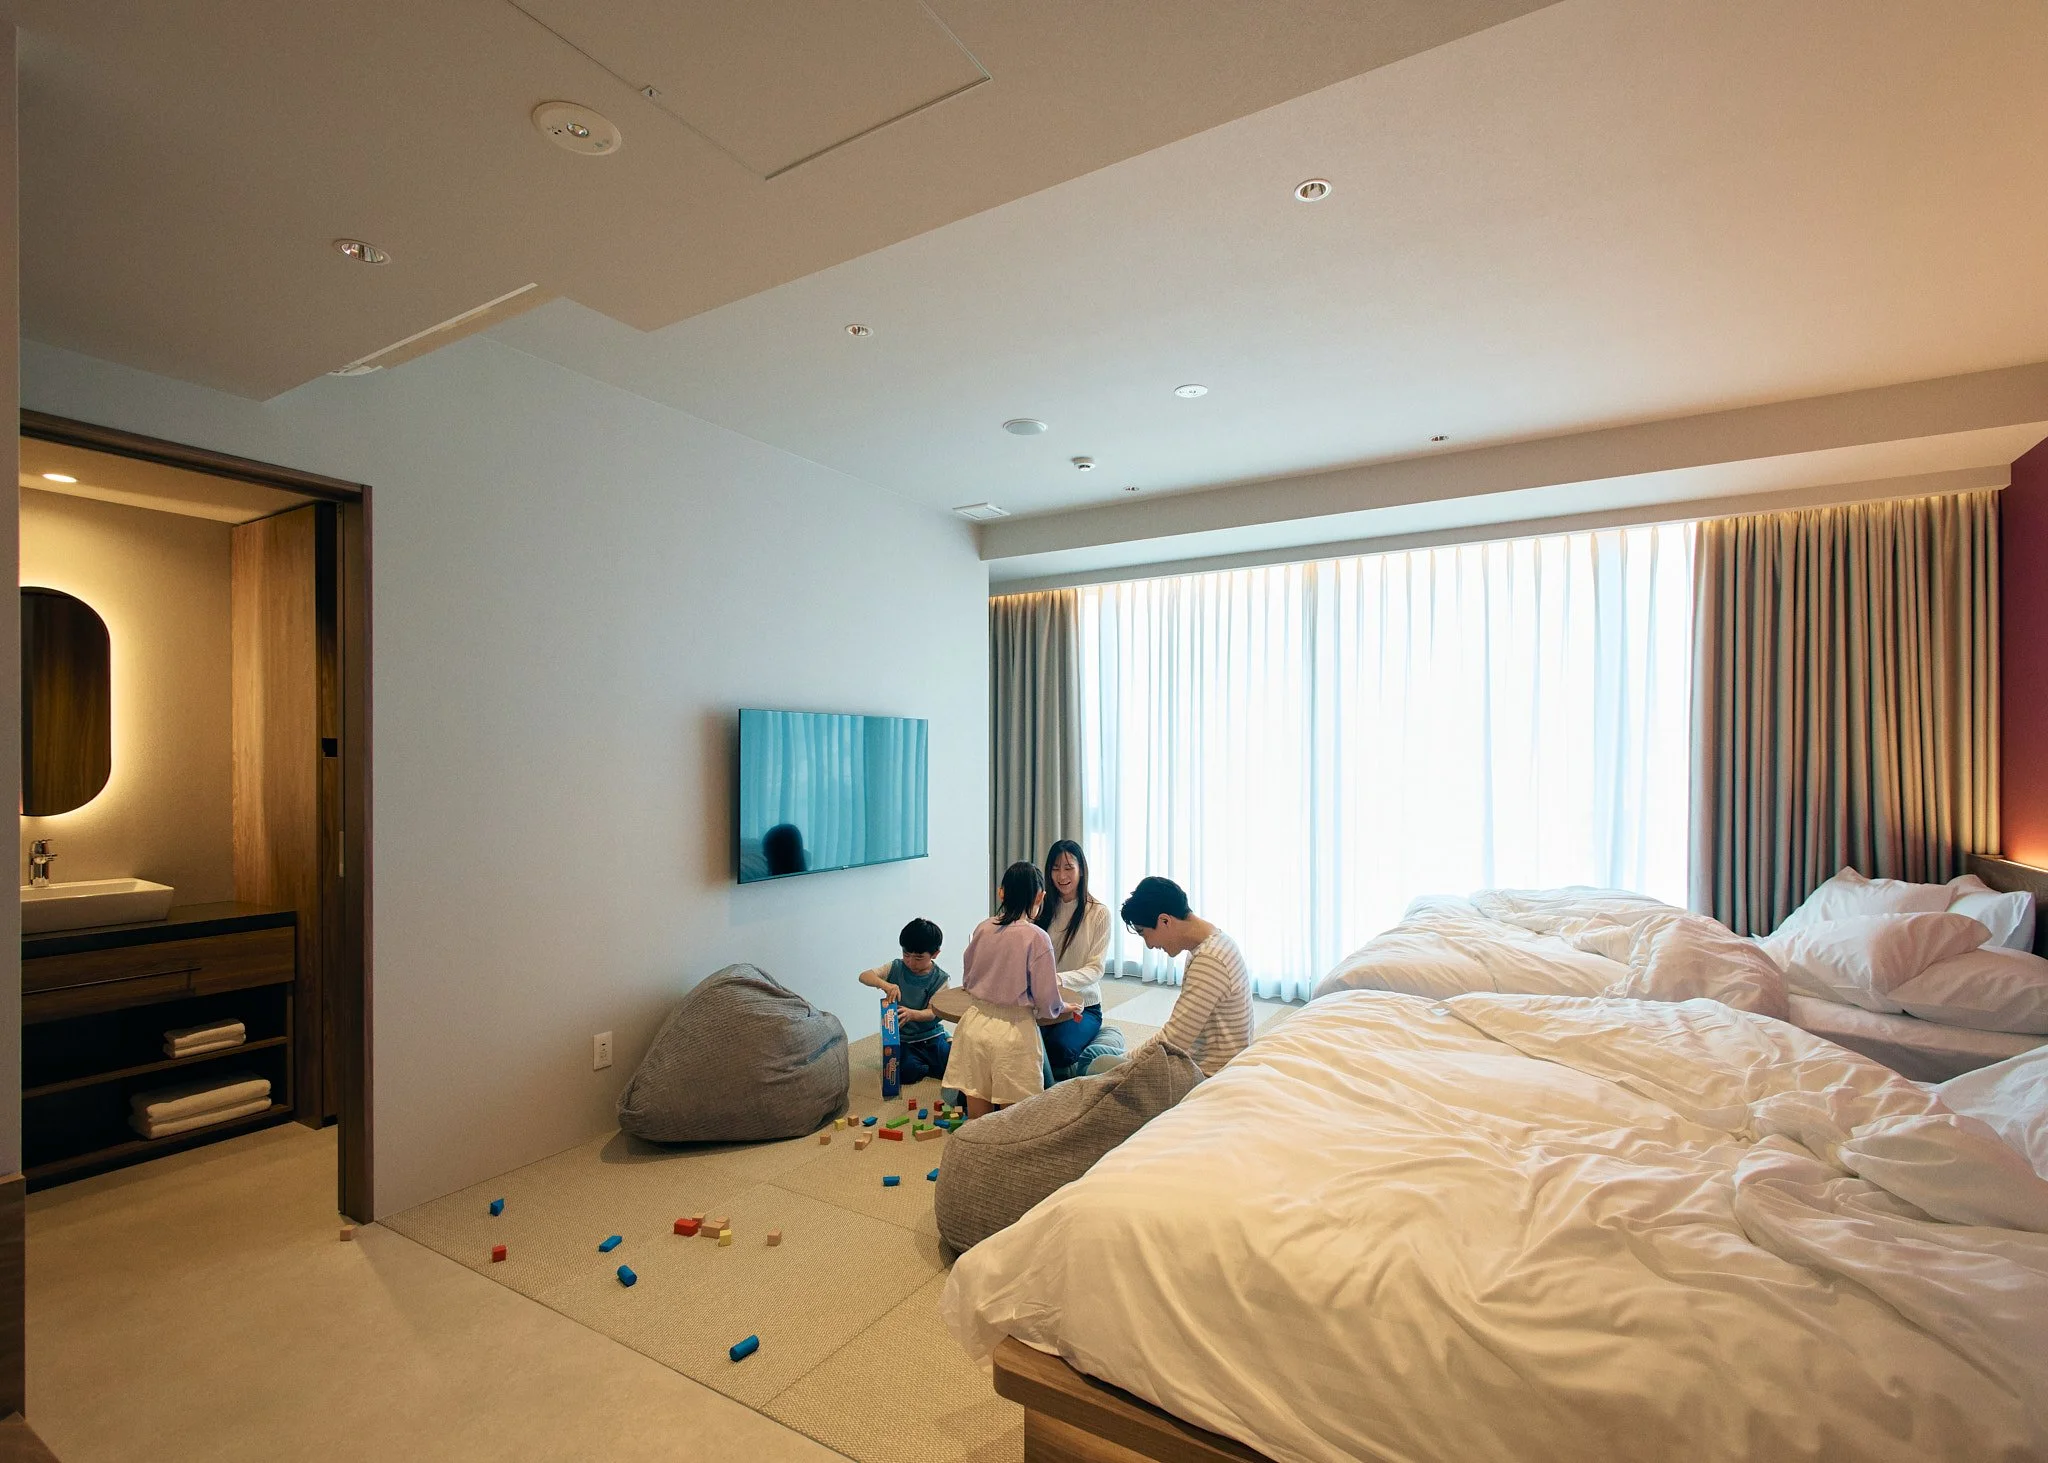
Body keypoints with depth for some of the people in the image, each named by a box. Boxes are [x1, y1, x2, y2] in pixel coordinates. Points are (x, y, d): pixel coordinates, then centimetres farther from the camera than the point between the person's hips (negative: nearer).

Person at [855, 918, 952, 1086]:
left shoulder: (940, 979, -7)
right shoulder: (896, 968, -3)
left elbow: (932, 1013, -14)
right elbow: (864, 976, -12)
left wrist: (912, 1014, -37)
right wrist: (884, 984, -33)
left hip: (931, 1036, 0)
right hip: (901, 1039, 0)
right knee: (907, 1071, -28)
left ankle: (923, 1065, 11)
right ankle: (923, 1066, 7)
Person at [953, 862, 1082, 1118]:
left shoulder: (982, 929, 0)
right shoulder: (1037, 938, -14)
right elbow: (1047, 1002, -10)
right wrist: (1065, 1009, 11)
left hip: (975, 1024, 5)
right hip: (1013, 1030, -4)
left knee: (977, 1118, 14)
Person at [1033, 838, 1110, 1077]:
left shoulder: (1098, 912, -3)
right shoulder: (1043, 909, 8)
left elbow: (1095, 969, -9)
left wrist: (1058, 979, -28)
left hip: (1082, 1005, -2)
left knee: (1059, 1046, -33)